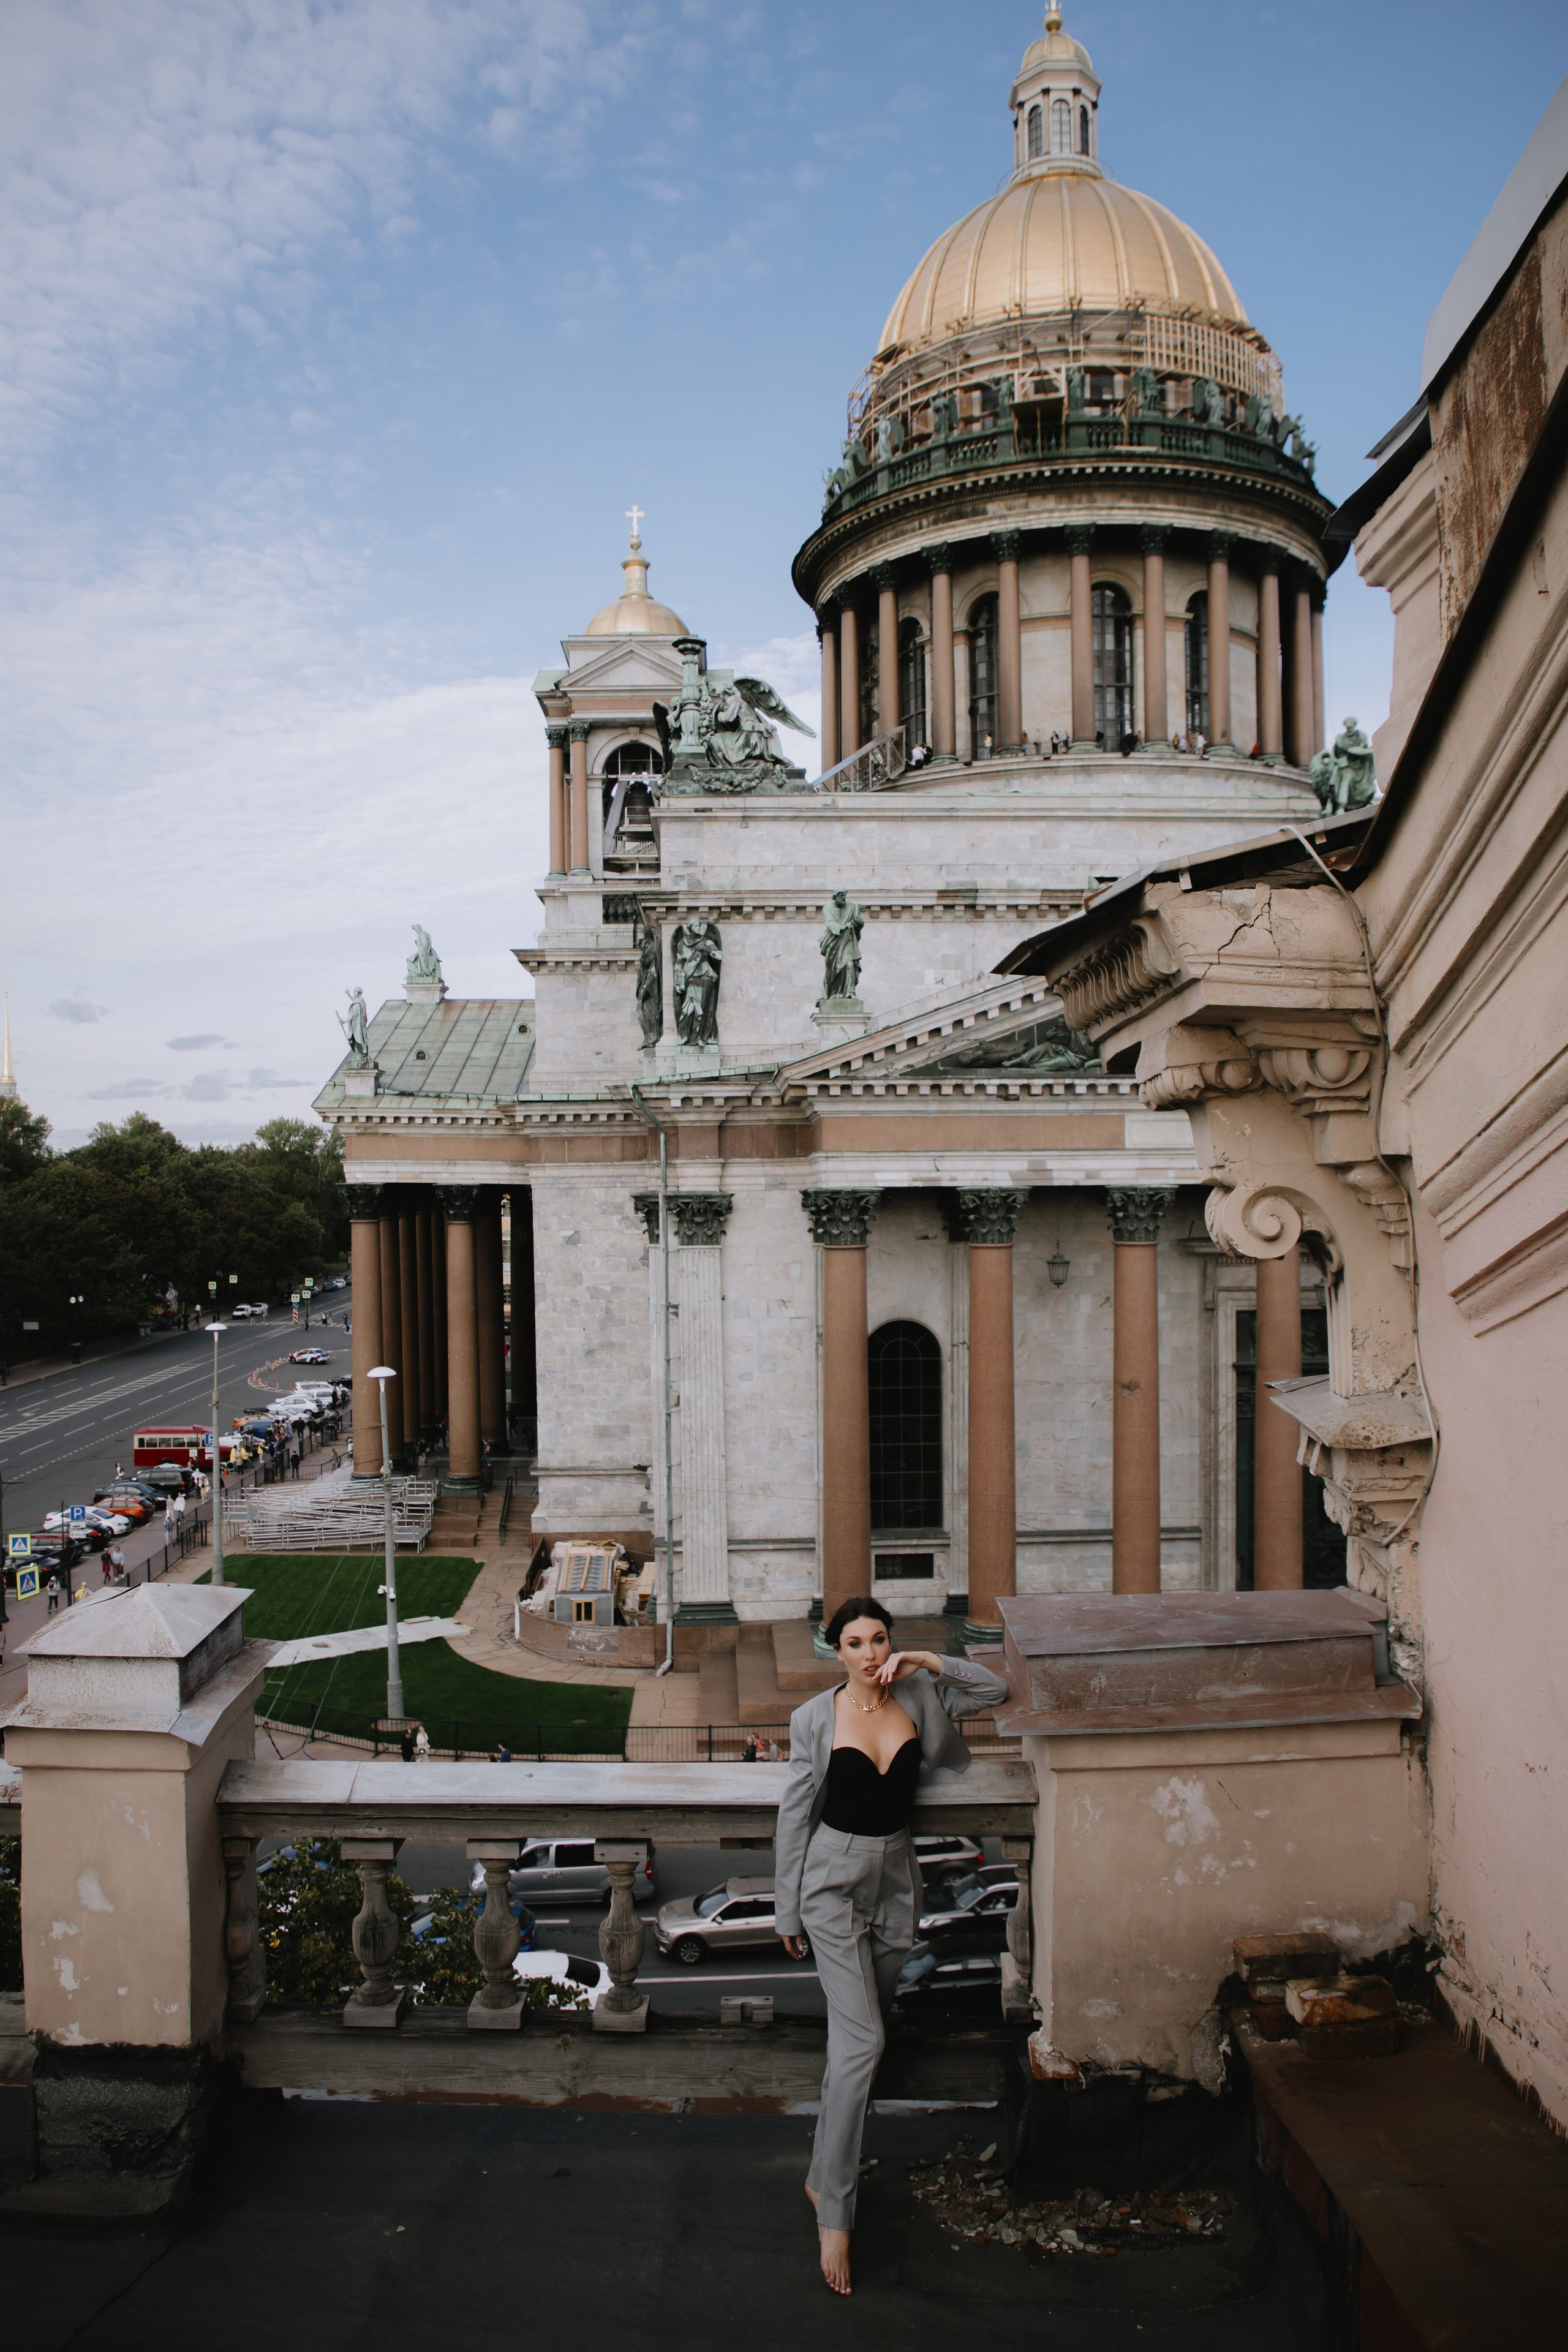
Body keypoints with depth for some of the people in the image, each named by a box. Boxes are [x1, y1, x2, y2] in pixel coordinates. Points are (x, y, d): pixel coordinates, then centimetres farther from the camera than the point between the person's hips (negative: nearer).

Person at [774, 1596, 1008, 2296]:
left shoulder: (917, 1699, -3)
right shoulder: (815, 1718, -11)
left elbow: (996, 1690, 1)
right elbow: (795, 1815, -4)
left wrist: (928, 1662, -11)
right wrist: (788, 1910, 0)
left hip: (896, 1880, 4)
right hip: (834, 1880, -4)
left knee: (859, 2029, 15)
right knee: (862, 2039, -12)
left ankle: (825, 2175, 35)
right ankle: (834, 2213, -3)